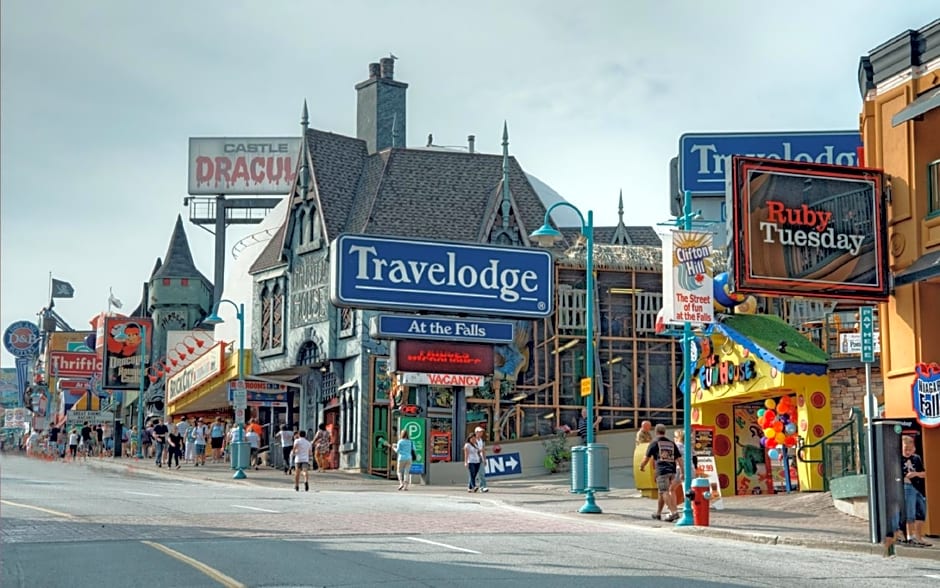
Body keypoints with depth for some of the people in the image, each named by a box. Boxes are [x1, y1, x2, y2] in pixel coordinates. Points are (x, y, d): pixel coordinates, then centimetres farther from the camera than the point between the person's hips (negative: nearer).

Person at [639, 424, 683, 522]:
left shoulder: (654, 442, 4)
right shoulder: (671, 443, 17)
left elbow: (647, 457, 5)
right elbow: (678, 458, 11)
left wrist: (642, 466, 23)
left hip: (662, 470, -5)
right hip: (672, 470, 5)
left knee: (664, 492, -6)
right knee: (662, 492, 16)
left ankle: (674, 512, -20)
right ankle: (658, 513, 24)